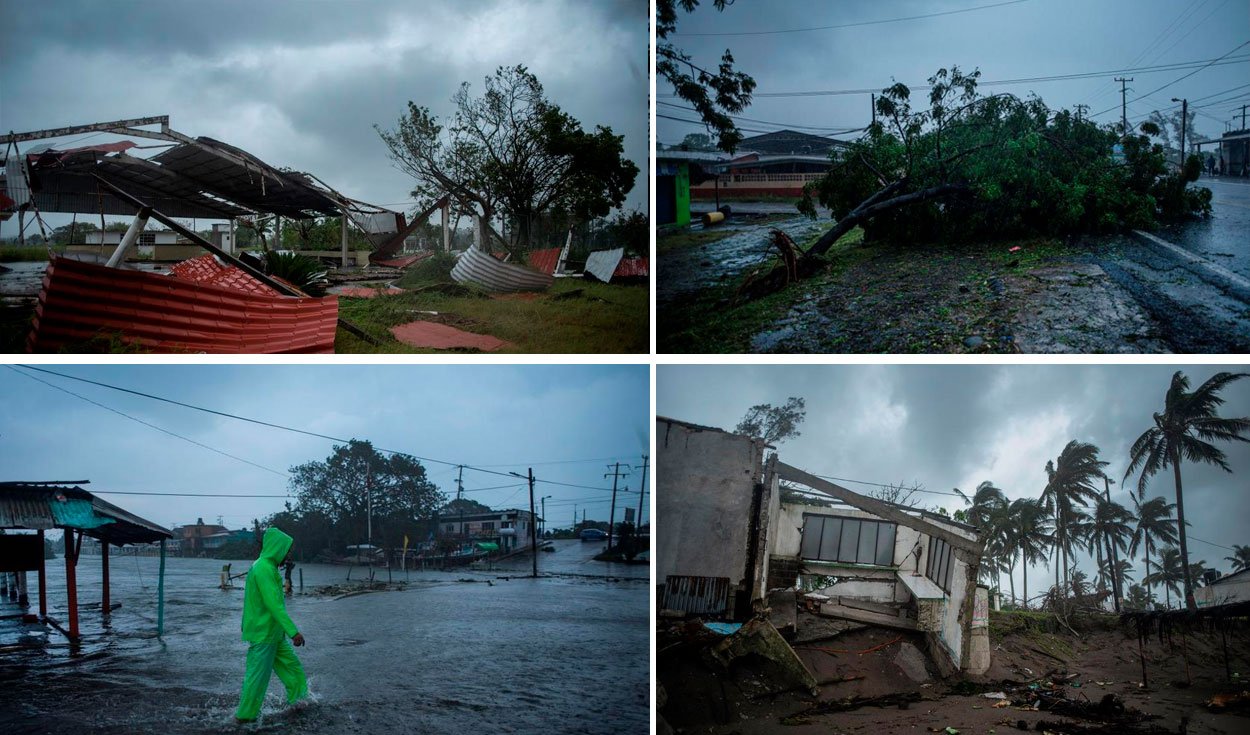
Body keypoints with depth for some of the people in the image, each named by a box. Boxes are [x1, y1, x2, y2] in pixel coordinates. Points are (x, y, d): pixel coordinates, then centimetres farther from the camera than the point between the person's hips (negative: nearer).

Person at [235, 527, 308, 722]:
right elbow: (274, 605, -27)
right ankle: (245, 715, 10)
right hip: (263, 634, -10)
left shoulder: (261, 566, 11)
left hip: (273, 633, 10)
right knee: (258, 674, 0)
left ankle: (297, 699, 21)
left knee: (290, 665, 14)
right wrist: (293, 631, -28)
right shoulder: (264, 569, -22)